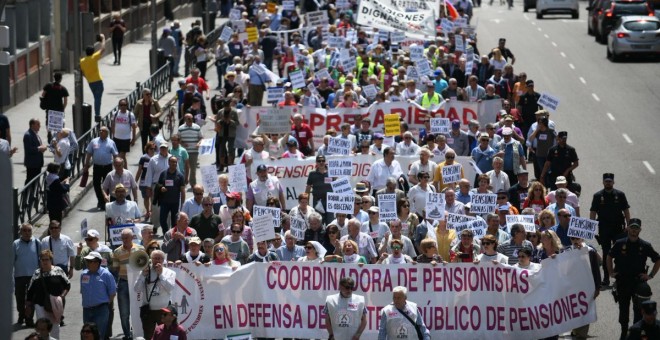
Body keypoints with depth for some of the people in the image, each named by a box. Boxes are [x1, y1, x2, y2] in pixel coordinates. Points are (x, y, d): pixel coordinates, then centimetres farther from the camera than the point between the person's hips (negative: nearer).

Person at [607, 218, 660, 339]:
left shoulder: (645, 246, -2)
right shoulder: (620, 244, -1)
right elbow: (609, 257, 15)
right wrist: (611, 273, 8)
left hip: (639, 281, -1)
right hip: (622, 282, 2)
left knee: (639, 308, -6)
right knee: (623, 309, 11)